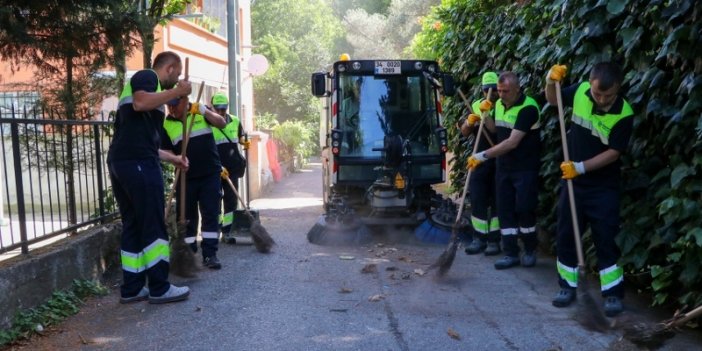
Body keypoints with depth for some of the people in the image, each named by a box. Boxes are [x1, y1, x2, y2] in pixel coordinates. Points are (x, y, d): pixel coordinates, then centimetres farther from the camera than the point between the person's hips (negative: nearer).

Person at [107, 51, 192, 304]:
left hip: (120, 161, 10)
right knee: (153, 225, -3)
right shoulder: (147, 76, 3)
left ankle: (131, 288, 15)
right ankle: (159, 288, 3)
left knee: (132, 225, 11)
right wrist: (177, 92, -10)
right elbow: (140, 103, -20)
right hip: (138, 162, -10)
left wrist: (172, 159, 35)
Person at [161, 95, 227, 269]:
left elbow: (222, 123, -9)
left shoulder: (200, 112, 2)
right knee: (186, 216, 6)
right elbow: (166, 151, 0)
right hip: (186, 177, 1)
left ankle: (210, 254, 3)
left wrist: (205, 112, -24)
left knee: (211, 214, -1)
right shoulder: (166, 124, 1)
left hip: (210, 173, -1)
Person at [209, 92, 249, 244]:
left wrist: (245, 143, -3)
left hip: (232, 167, 3)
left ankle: (227, 231, 9)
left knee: (231, 199, 3)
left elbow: (240, 137, 20)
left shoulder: (235, 121, 3)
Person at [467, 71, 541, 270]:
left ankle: (530, 250, 17)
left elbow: (512, 142, -26)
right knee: (504, 209, 5)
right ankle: (511, 253, 13)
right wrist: (485, 114, 0)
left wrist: (483, 156, -27)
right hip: (504, 167, 7)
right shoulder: (499, 104, 4)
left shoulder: (528, 108, -20)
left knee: (524, 209, -4)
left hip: (526, 168, -7)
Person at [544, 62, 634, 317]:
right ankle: (568, 286, 24)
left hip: (603, 187, -4)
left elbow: (613, 153, -15)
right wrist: (552, 81, -9)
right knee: (566, 236, 10)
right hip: (572, 181, 4)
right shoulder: (580, 91, -7)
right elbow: (552, 100, 11)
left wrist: (581, 167, -24)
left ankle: (613, 293, 12)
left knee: (606, 240, 0)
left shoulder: (624, 114, -17)